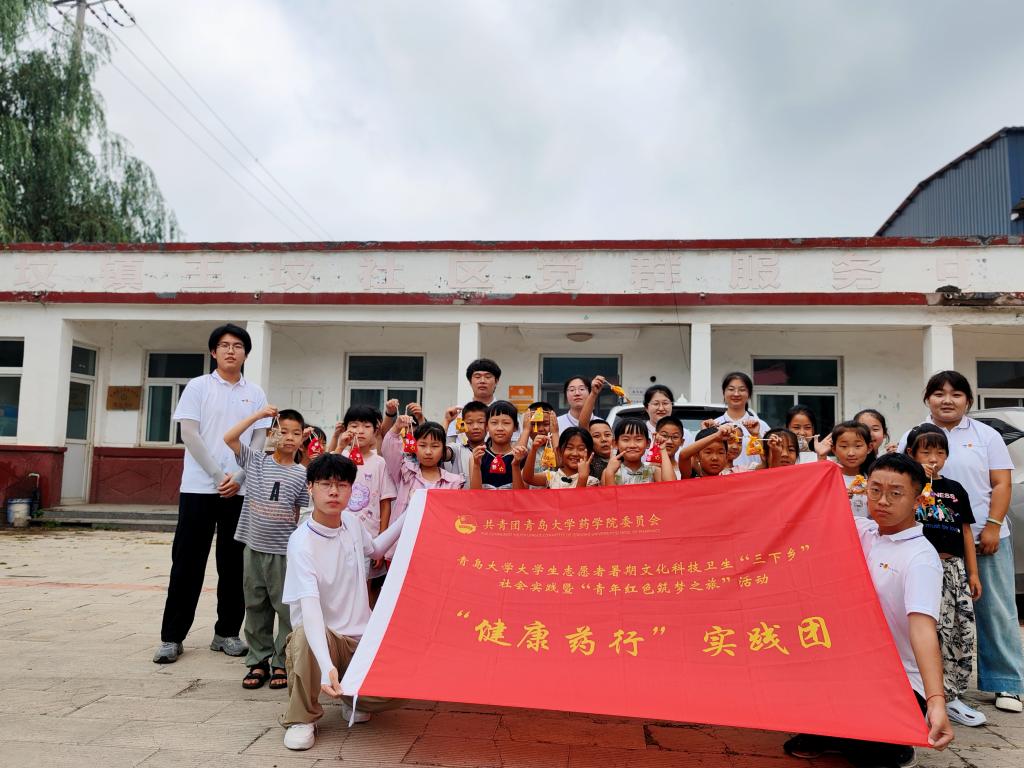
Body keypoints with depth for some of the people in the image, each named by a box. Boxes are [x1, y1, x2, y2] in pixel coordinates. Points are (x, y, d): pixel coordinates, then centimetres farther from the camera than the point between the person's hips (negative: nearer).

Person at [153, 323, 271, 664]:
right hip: (200, 487, -2)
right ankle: (172, 636, 11)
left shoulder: (255, 394, 10)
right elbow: (189, 434, -4)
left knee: (234, 564, 7)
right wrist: (219, 476, -11)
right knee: (188, 563, 2)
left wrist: (238, 477, -7)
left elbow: (259, 441, 7)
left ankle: (227, 633, 18)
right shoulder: (198, 387, 3)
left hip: (241, 489, 3)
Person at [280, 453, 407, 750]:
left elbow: (374, 549, 22)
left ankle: (354, 697, 17)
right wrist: (327, 666, -50)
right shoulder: (301, 542, -22)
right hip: (319, 636, -4)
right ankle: (301, 718, -11)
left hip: (360, 636, 5)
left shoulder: (350, 521, -3)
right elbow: (309, 607, -36)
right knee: (304, 637, -39)